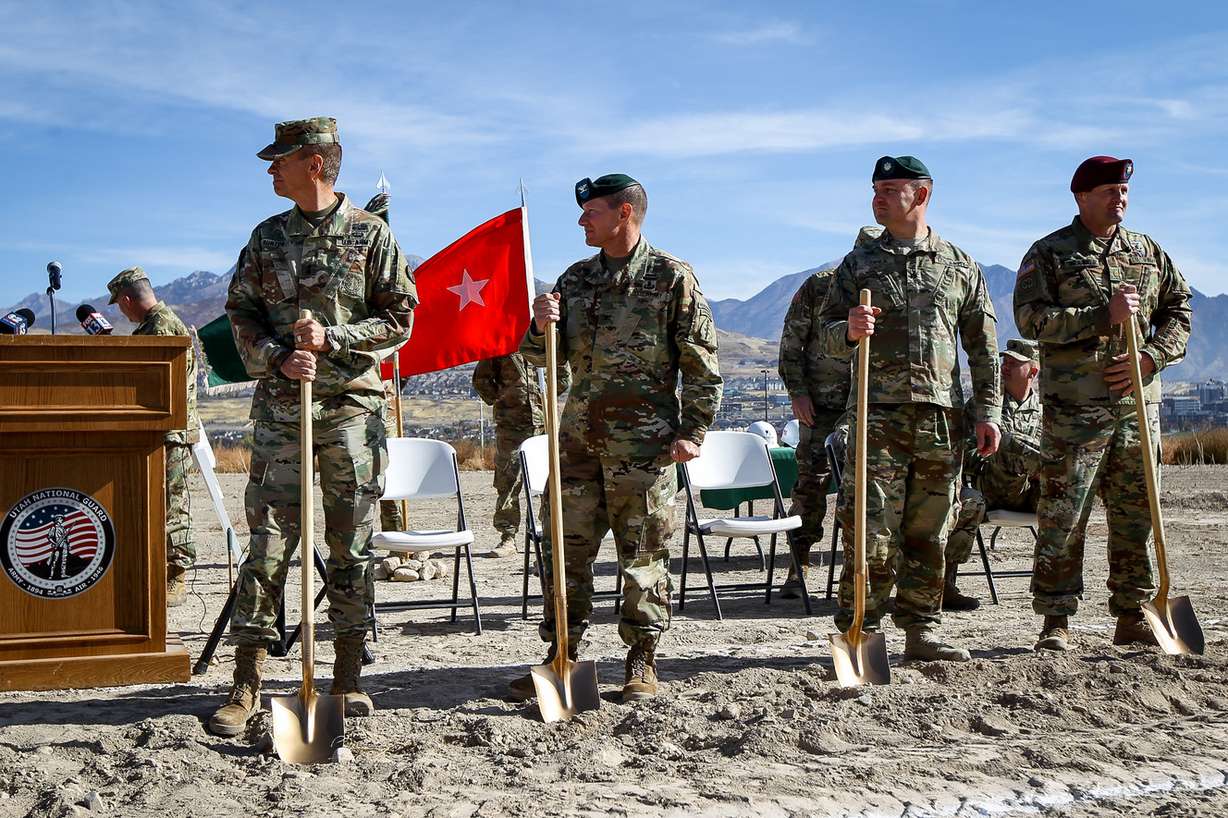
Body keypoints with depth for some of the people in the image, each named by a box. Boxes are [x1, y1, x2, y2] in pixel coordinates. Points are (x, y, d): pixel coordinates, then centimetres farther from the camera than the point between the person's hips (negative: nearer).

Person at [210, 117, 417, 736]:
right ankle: (246, 685, 1)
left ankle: (347, 678, 14)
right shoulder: (267, 237, 11)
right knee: (268, 538, -3)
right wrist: (280, 359, -9)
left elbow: (399, 318, 0)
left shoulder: (370, 234, 3)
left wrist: (331, 338, -12)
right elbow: (241, 313, 9)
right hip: (281, 405, 2)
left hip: (353, 406, -2)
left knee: (351, 542, 4)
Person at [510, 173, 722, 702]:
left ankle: (641, 663, 13)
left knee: (643, 556, 2)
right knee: (568, 549, 7)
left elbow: (701, 362, -3)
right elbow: (544, 357, 12)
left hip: (644, 443, -5)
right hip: (579, 436, 5)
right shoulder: (575, 278, 12)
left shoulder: (672, 277, -3)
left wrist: (693, 431, -8)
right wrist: (540, 327, -10)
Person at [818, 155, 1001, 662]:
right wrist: (849, 332, -17)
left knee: (929, 534, 7)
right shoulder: (858, 264, 9)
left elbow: (983, 347, 12)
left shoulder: (961, 267, 12)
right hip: (878, 415, -2)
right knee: (871, 533, -6)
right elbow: (827, 336, 7)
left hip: (942, 416, 2)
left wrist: (988, 412, 4)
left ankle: (921, 631, 16)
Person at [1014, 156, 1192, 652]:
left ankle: (1132, 617, 18)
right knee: (1063, 518, -5)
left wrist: (1150, 357, -2)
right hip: (1073, 406, -5)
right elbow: (1030, 317, -10)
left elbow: (1179, 311, 16)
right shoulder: (1048, 253, 2)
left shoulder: (1149, 253, 16)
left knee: (1135, 516, 9)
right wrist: (1104, 316, -16)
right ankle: (1057, 621, 2)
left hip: (1138, 402, 5)